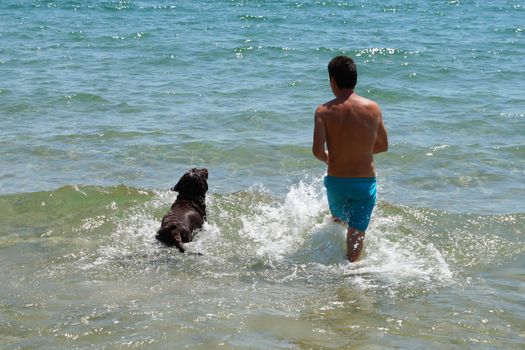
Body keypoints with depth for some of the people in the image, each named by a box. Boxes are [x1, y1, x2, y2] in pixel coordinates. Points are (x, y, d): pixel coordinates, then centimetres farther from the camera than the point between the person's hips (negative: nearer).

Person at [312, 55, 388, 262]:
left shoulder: (324, 111, -10)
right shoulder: (373, 108, -4)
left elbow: (317, 150, -19)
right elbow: (383, 145, 7)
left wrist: (327, 158, 4)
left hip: (336, 181, 0)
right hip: (365, 182, 0)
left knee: (338, 222, 31)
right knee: (356, 233, 2)